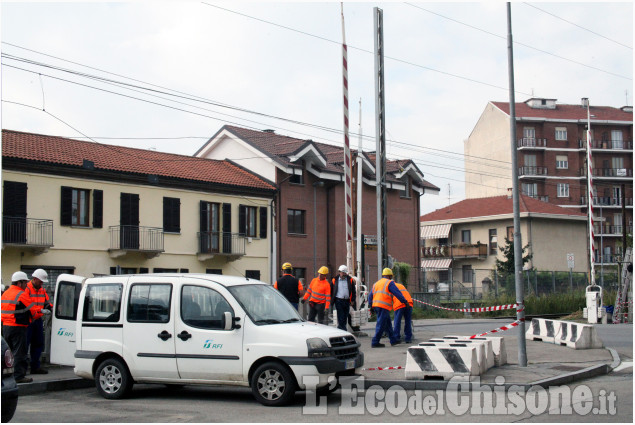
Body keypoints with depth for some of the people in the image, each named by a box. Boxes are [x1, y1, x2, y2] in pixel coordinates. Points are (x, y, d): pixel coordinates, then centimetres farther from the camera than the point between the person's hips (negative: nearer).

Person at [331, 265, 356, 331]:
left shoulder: (350, 280, 8)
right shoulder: (335, 280, 6)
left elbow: (353, 291, 9)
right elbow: (332, 291, 9)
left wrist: (352, 300, 2)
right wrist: (332, 300, 4)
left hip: (347, 301, 2)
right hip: (338, 300, -2)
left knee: (345, 316, 5)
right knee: (341, 316, -9)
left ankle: (340, 328, 17)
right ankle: (343, 329, -9)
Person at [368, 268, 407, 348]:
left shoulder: (376, 283, 22)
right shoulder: (389, 283, 0)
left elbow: (370, 296, 22)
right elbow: (397, 293, -5)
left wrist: (371, 306, 25)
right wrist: (405, 302, 0)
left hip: (376, 305, 8)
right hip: (384, 306, -8)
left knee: (387, 323, 17)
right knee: (381, 325, -6)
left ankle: (393, 340, 22)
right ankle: (375, 342, -8)